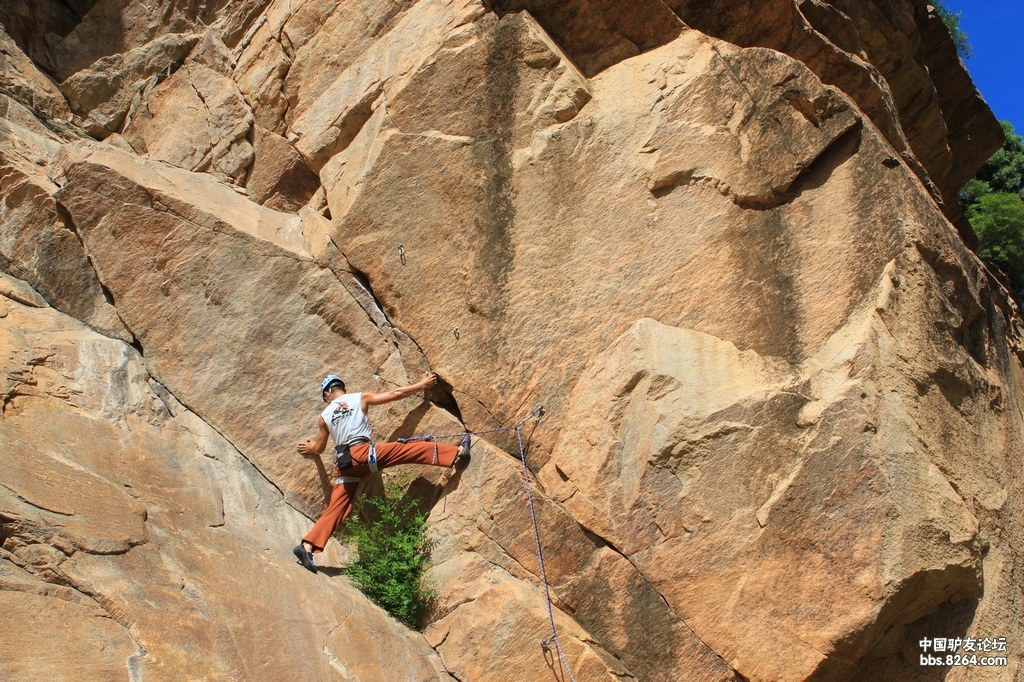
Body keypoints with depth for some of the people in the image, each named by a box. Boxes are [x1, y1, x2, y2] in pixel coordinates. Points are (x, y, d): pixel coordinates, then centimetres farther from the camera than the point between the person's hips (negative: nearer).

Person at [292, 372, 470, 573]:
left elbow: (318, 448, 30)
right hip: (363, 453, -4)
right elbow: (395, 394, 11)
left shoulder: (325, 416, 20)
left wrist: (310, 447, 53)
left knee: (336, 508, 6)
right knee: (413, 449, -4)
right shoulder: (360, 398, 11)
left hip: (344, 464, 4)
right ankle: (456, 455, -16)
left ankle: (307, 546, -5)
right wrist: (422, 384, 20)